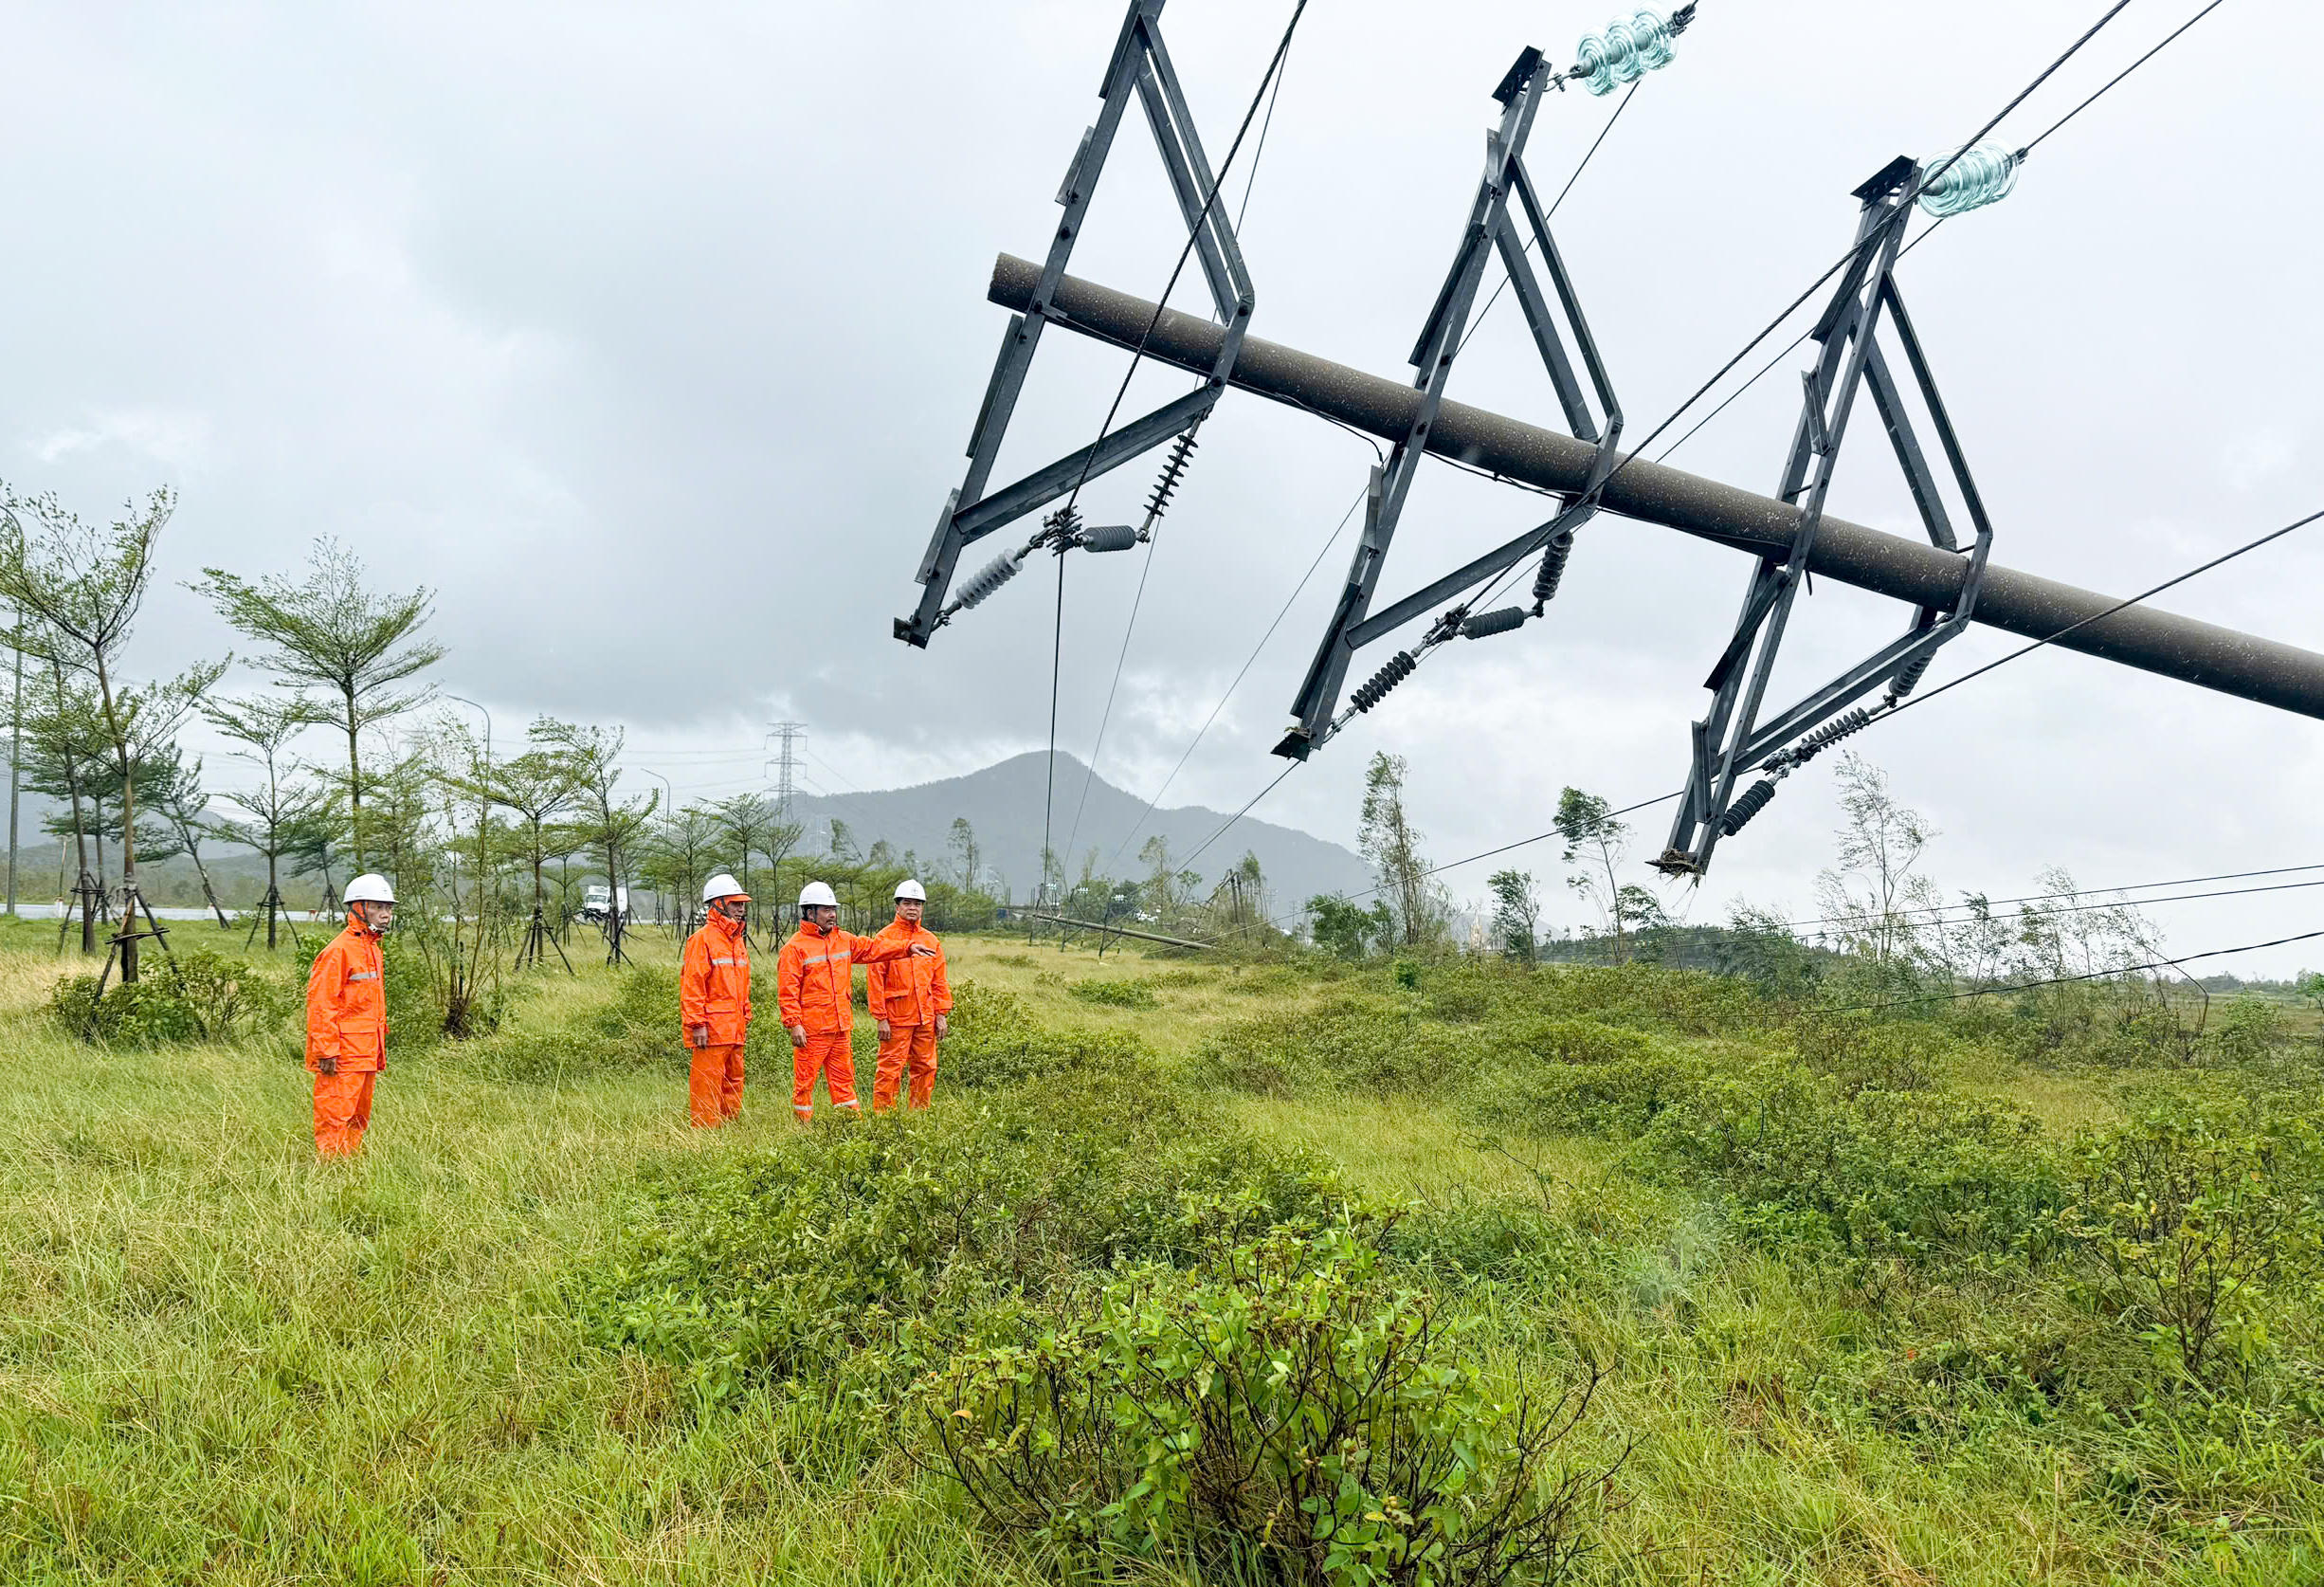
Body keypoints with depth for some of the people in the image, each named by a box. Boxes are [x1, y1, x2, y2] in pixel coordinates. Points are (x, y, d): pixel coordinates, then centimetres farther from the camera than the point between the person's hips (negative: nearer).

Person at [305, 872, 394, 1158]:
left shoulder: (372, 949, 16)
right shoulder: (339, 951, -13)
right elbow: (321, 1003, -17)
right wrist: (326, 1051, -20)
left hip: (366, 1055, 10)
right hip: (343, 1058, -10)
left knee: (359, 1118, 15)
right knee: (335, 1116, -6)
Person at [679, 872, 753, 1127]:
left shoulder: (739, 940, 17)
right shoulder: (703, 939, -10)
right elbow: (691, 984, -14)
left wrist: (746, 1018, 20)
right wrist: (697, 1024, -17)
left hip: (734, 1029, 9)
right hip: (712, 1029, -9)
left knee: (733, 1083, 13)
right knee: (707, 1086, -5)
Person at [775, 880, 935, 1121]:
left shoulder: (844, 940, 14)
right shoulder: (795, 948, -8)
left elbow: (872, 949, 18)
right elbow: (787, 992, -11)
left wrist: (908, 948, 7)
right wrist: (793, 1024, -17)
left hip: (841, 1027, 7)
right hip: (811, 1030, -7)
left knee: (843, 1078, 12)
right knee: (804, 1081, 0)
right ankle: (803, 1125, 8)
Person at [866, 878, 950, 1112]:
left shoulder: (931, 941, 12)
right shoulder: (884, 939, -3)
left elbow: (939, 981, 15)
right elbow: (875, 980, -6)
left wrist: (941, 1015, 7)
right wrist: (881, 1018, -11)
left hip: (925, 1018, 5)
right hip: (896, 1018, -5)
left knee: (925, 1067, 9)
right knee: (890, 1069, -5)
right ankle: (882, 1114, 3)